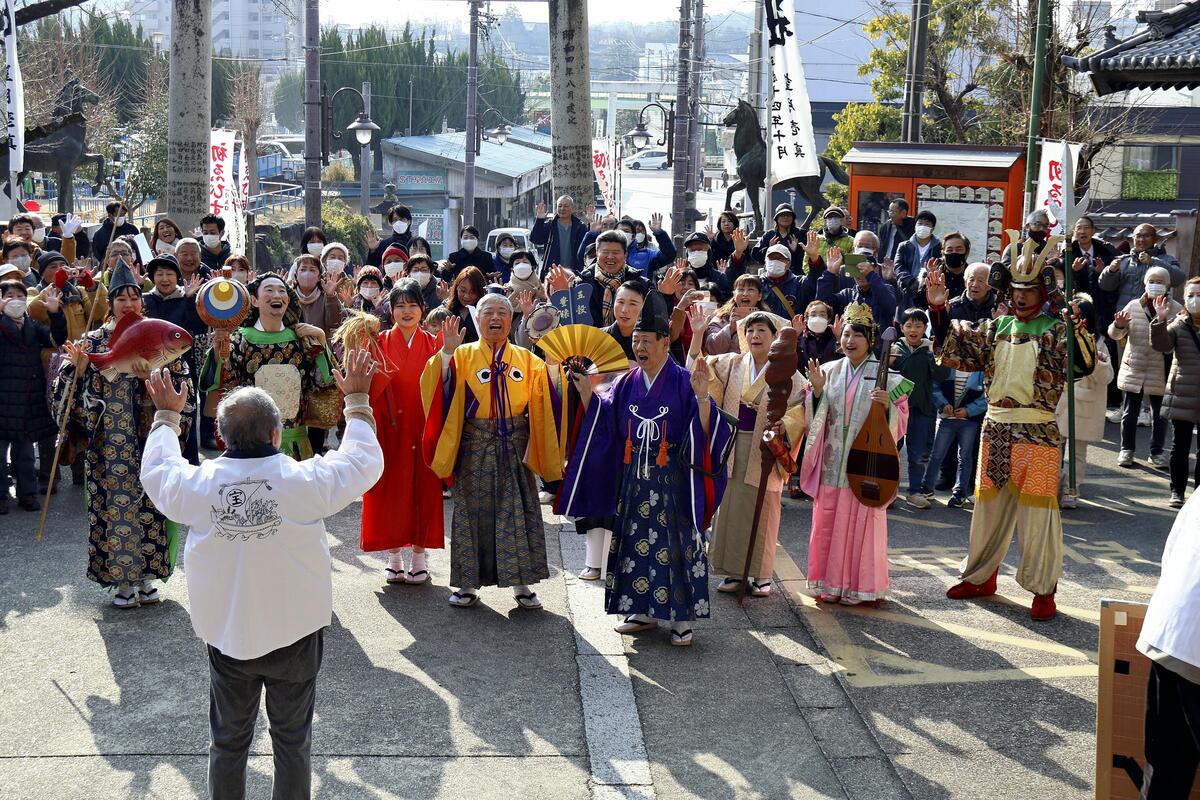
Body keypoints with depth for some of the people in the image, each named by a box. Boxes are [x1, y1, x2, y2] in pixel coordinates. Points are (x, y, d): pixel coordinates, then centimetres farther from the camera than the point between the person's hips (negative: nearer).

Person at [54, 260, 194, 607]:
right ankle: (123, 581, 13)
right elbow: (75, 393, 2)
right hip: (109, 443, 0)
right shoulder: (94, 341, 4)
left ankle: (146, 576, 18)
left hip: (150, 437, 1)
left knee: (149, 502, 5)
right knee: (115, 501, 1)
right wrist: (78, 367, -15)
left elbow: (180, 385, -1)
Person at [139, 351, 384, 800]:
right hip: (295, 633, -2)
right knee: (292, 740, 15)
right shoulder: (305, 482, -22)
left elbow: (155, 472, 7)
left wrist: (166, 415, 21)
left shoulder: (198, 485, -16)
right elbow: (365, 461, -5)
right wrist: (356, 400, 8)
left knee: (228, 741, 19)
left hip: (225, 636, 2)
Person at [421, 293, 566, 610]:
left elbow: (548, 395, 1)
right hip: (474, 445, -1)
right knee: (472, 510, 4)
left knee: (518, 511, 3)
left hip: (514, 446, 2)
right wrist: (447, 352, -23)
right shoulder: (463, 355, 3)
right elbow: (442, 388, -12)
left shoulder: (526, 359, 10)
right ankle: (468, 584, 13)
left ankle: (521, 583, 12)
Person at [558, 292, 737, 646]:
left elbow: (704, 431, -14)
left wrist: (702, 397, -30)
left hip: (672, 480, -5)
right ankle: (643, 611, 23)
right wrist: (586, 390, -1)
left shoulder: (683, 382, -7)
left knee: (675, 544, -2)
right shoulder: (626, 384, 8)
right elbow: (601, 421, 9)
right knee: (636, 542, 11)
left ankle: (682, 617, 7)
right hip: (633, 479, 5)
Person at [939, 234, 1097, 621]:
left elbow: (1083, 365, -19)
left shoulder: (1055, 331, -5)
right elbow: (954, 353, 7)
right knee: (988, 504, 14)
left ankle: (1044, 589, 9)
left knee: (1037, 510, -2)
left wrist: (1077, 331, -37)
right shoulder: (995, 328, 9)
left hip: (1037, 433, -5)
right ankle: (980, 576, 29)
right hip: (995, 428, 5)